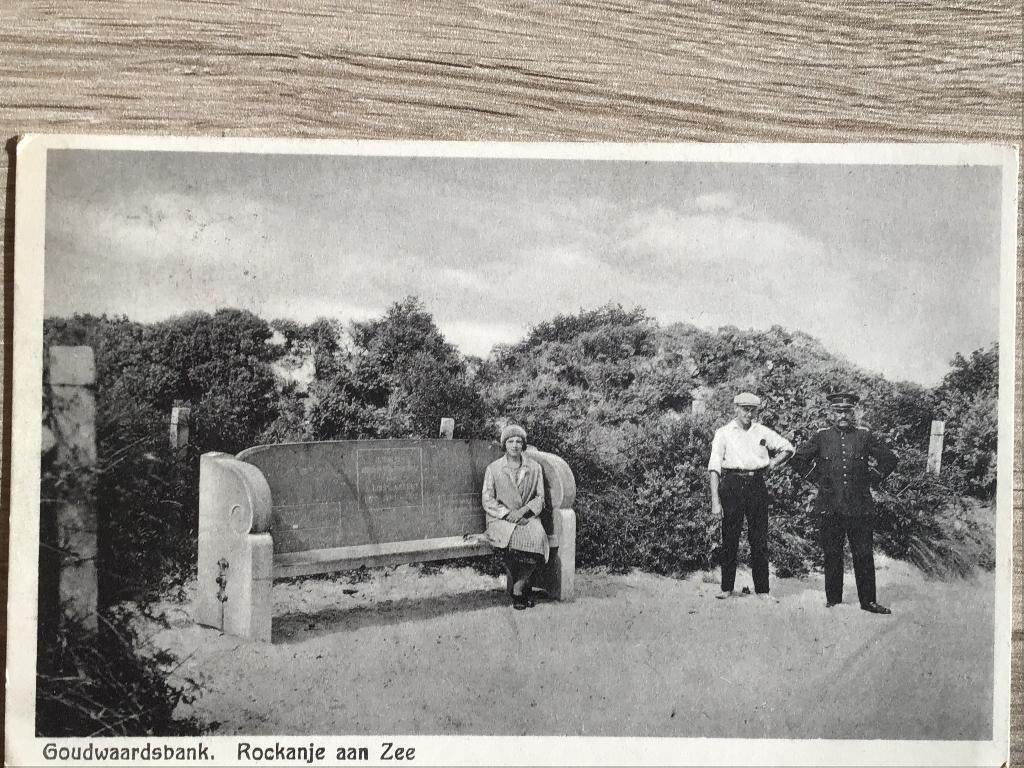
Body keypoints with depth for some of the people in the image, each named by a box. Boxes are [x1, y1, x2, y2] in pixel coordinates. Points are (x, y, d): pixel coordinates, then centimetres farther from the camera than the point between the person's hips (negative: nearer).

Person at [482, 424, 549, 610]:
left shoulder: (534, 468, 10)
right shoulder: (493, 469, 6)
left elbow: (540, 498, 8)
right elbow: (487, 500, 1)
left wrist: (523, 511, -11)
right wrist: (508, 514, -14)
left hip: (528, 517, 1)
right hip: (500, 519, -1)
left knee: (537, 537, -32)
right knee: (512, 539, -35)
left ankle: (518, 589, -17)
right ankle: (524, 587, -14)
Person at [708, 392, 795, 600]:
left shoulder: (763, 432, 11)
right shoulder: (723, 433, 2)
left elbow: (788, 448, 23)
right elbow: (714, 467, -4)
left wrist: (772, 464, 8)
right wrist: (715, 500, -12)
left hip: (756, 484, 2)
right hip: (732, 485, -2)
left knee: (760, 540, 1)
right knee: (729, 538, 0)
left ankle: (762, 589, 7)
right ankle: (727, 588, 8)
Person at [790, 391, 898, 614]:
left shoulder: (864, 435, 4)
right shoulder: (821, 437, 3)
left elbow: (889, 459, 12)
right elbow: (799, 460, 11)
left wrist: (872, 476, 7)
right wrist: (817, 478, 6)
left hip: (860, 506, 0)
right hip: (830, 507, 0)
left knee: (864, 555, 2)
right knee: (832, 555, 5)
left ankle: (868, 601, 9)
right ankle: (833, 600, 14)